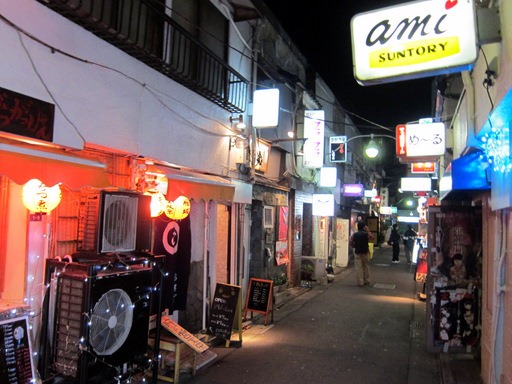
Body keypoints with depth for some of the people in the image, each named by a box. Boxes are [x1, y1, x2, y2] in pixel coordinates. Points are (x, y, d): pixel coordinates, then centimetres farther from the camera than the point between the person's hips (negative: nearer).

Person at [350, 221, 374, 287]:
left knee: (359, 268, 1)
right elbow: (371, 238, 11)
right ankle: (367, 281, 22)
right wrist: (368, 231, 13)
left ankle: (360, 282, 1)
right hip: (365, 253, 1)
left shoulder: (354, 234, -6)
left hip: (357, 253, -1)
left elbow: (351, 243, -3)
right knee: (366, 267, 14)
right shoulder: (366, 234, -7)